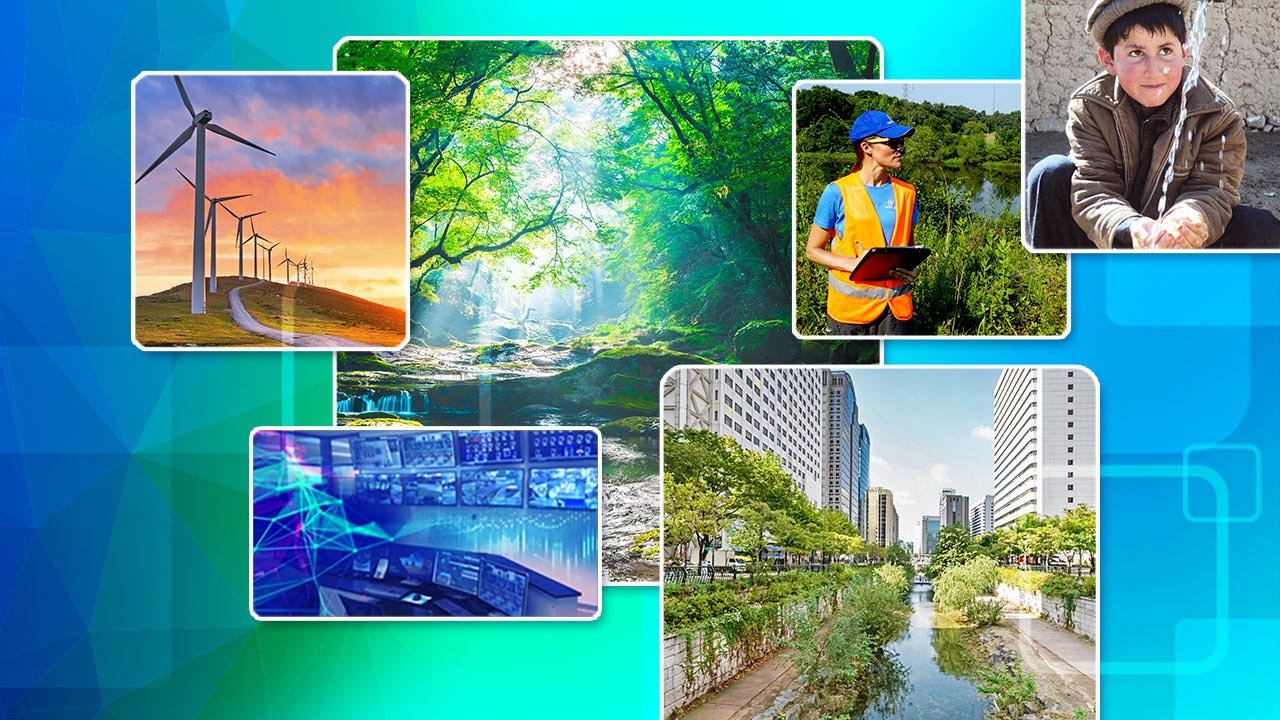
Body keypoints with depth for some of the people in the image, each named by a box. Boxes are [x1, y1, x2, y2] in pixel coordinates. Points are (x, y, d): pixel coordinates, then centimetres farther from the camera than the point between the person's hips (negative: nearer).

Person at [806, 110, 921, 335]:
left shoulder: (905, 193, 7)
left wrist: (911, 269, -4)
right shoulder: (838, 192, -6)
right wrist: (852, 264, -18)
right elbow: (813, 250, -2)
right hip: (849, 305, -3)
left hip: (896, 305, 4)